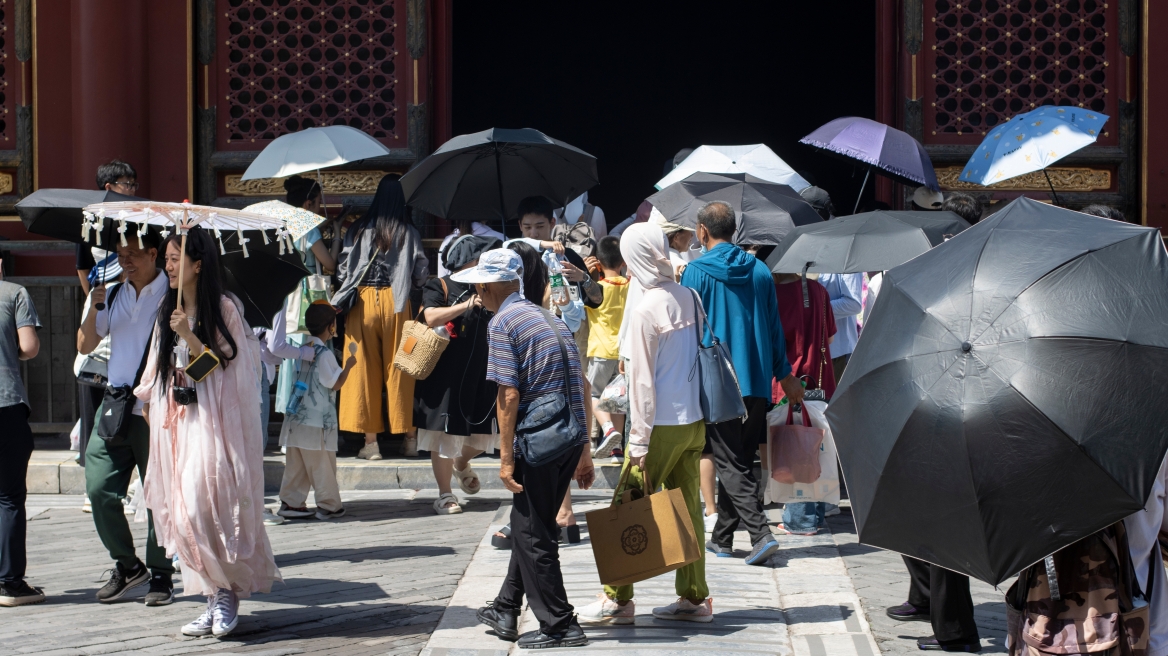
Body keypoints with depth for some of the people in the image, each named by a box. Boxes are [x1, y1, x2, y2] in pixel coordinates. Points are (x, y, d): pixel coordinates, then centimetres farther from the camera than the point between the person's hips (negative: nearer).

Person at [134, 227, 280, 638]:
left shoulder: (224, 309, -6)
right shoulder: (167, 311, 13)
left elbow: (223, 365, -10)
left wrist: (190, 336, -21)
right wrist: (148, 404, 14)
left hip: (211, 423, -7)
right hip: (174, 422, 7)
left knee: (206, 509, -13)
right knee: (181, 513, 3)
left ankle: (227, 591, 3)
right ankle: (216, 596, 10)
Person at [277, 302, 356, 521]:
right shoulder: (324, 353, -14)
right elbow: (335, 383, -13)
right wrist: (348, 365, -1)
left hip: (296, 417, 7)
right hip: (317, 420, -7)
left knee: (297, 464, 11)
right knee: (322, 465, 0)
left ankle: (290, 502, 12)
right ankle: (328, 505, 5)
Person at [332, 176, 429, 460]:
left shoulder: (357, 231, 0)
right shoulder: (409, 234, -1)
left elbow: (343, 270, -1)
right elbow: (421, 275, -2)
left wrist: (343, 297, 17)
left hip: (362, 302, 0)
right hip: (395, 302, 0)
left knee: (364, 369, 4)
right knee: (397, 369, 8)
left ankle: (370, 441, 2)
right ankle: (404, 434, 10)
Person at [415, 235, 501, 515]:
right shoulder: (439, 287, -3)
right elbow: (431, 317, -21)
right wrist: (466, 305, -29)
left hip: (481, 374, 6)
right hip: (446, 374, -5)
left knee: (485, 430, 8)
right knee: (444, 432, -1)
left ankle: (461, 464, 39)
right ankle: (445, 494, 8)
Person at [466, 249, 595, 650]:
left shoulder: (502, 323, -7)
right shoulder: (550, 319, 18)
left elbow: (509, 395, -14)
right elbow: (583, 386, 17)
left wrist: (506, 459, -12)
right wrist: (585, 451, 21)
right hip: (572, 437, 8)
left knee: (532, 534, 2)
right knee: (528, 525, 19)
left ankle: (559, 625, 4)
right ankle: (506, 611, 29)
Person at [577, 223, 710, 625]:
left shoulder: (645, 311, -15)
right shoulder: (689, 298, 4)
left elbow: (642, 381, -15)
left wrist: (639, 444, -12)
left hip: (662, 426, -7)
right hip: (695, 421, 7)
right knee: (688, 507, 12)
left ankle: (617, 599, 8)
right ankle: (694, 597, 16)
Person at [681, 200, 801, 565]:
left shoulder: (696, 273, -7)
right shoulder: (759, 271, 8)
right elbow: (774, 327, 13)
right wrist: (784, 374, 22)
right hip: (756, 381, 5)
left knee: (730, 463, -3)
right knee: (739, 459, 12)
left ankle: (760, 533, -17)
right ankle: (722, 536, 19)